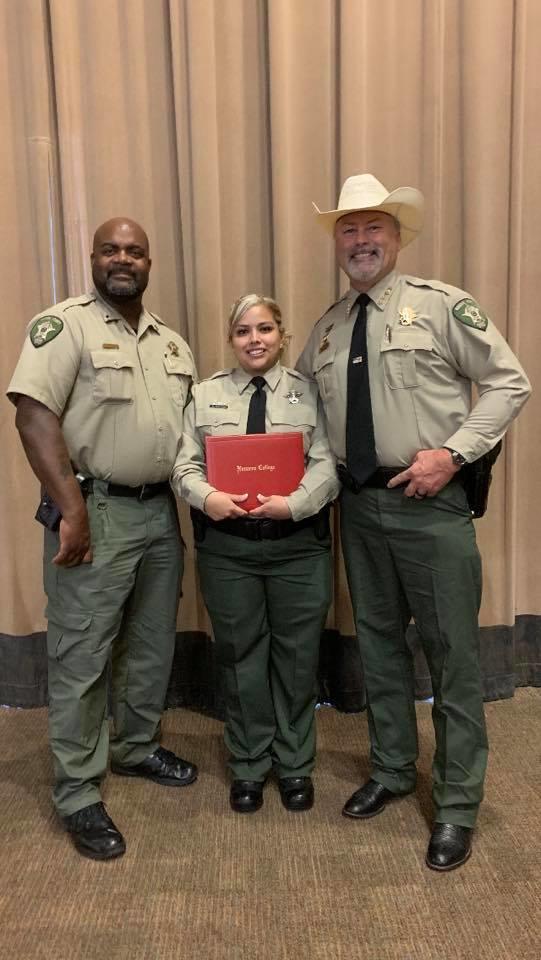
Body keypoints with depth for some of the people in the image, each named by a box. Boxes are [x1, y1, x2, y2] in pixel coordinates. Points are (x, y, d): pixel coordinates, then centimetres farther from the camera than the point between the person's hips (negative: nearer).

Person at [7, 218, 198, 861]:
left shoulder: (172, 343, 14)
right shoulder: (64, 325, -7)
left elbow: (191, 425, 19)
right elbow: (34, 416, -16)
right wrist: (72, 511, -22)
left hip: (161, 510, 7)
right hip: (96, 511, -6)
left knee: (153, 645, 17)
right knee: (81, 657, 2)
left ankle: (136, 749, 38)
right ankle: (77, 795, 18)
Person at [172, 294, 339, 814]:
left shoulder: (309, 392, 2)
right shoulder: (205, 394, 6)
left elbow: (327, 464, -6)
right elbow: (184, 464, 2)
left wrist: (294, 502, -21)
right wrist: (207, 496, -17)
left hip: (298, 543, 0)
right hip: (227, 545, 1)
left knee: (297, 656, 10)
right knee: (241, 656, 12)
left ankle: (295, 765, 31)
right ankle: (249, 766, 31)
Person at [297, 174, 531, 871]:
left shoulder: (440, 305, -4)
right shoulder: (326, 329, 11)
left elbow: (509, 383, -5)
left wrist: (451, 452, -14)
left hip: (429, 502, -5)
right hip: (358, 504, 5)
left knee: (452, 651, 2)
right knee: (378, 640, 16)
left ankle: (457, 806, 20)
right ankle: (391, 770, 37)